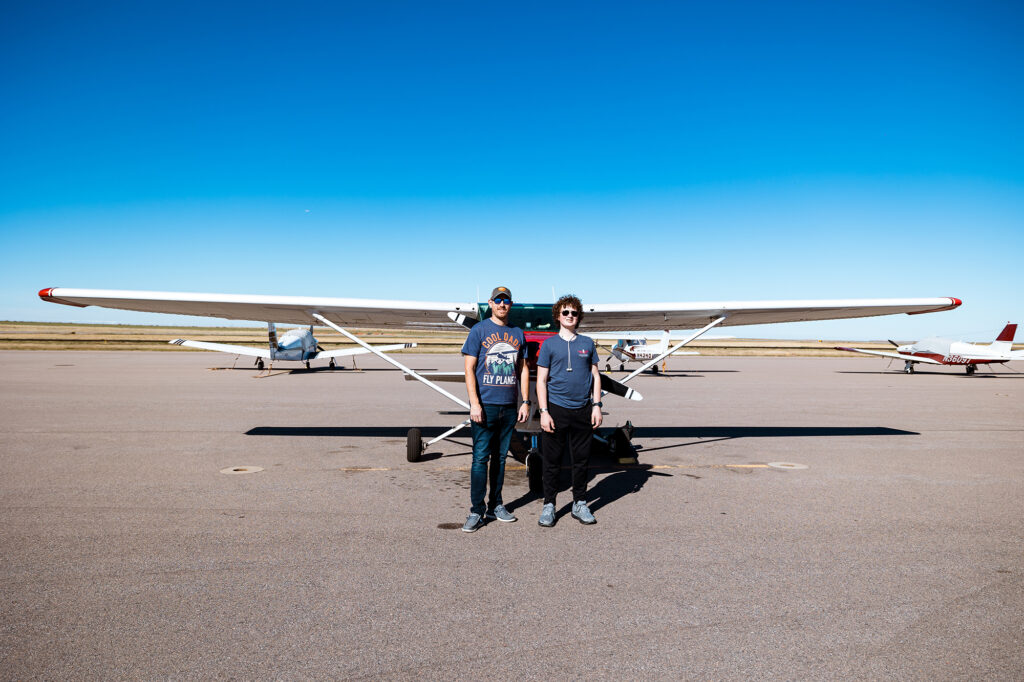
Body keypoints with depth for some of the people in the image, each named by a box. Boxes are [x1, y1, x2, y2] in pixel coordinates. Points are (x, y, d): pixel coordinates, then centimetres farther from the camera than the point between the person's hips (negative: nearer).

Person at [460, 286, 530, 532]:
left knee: (500, 457, 11)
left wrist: (525, 402, 9)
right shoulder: (479, 330, 0)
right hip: (485, 405, -4)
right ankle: (477, 511, 3)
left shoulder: (518, 333, 12)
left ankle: (496, 505, 22)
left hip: (509, 406, 4)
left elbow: (523, 369, 16)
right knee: (481, 457, -5)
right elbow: (469, 368, -5)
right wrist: (474, 402, -13)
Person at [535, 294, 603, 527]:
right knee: (552, 460, 4)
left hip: (582, 410, 2)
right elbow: (541, 380, 0)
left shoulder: (587, 343, 9)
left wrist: (596, 405, 4)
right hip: (556, 409, -2)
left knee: (582, 459, 9)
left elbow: (595, 376, 12)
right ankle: (549, 505, 17)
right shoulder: (549, 344, 2)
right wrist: (544, 411, -7)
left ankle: (580, 504, 23)